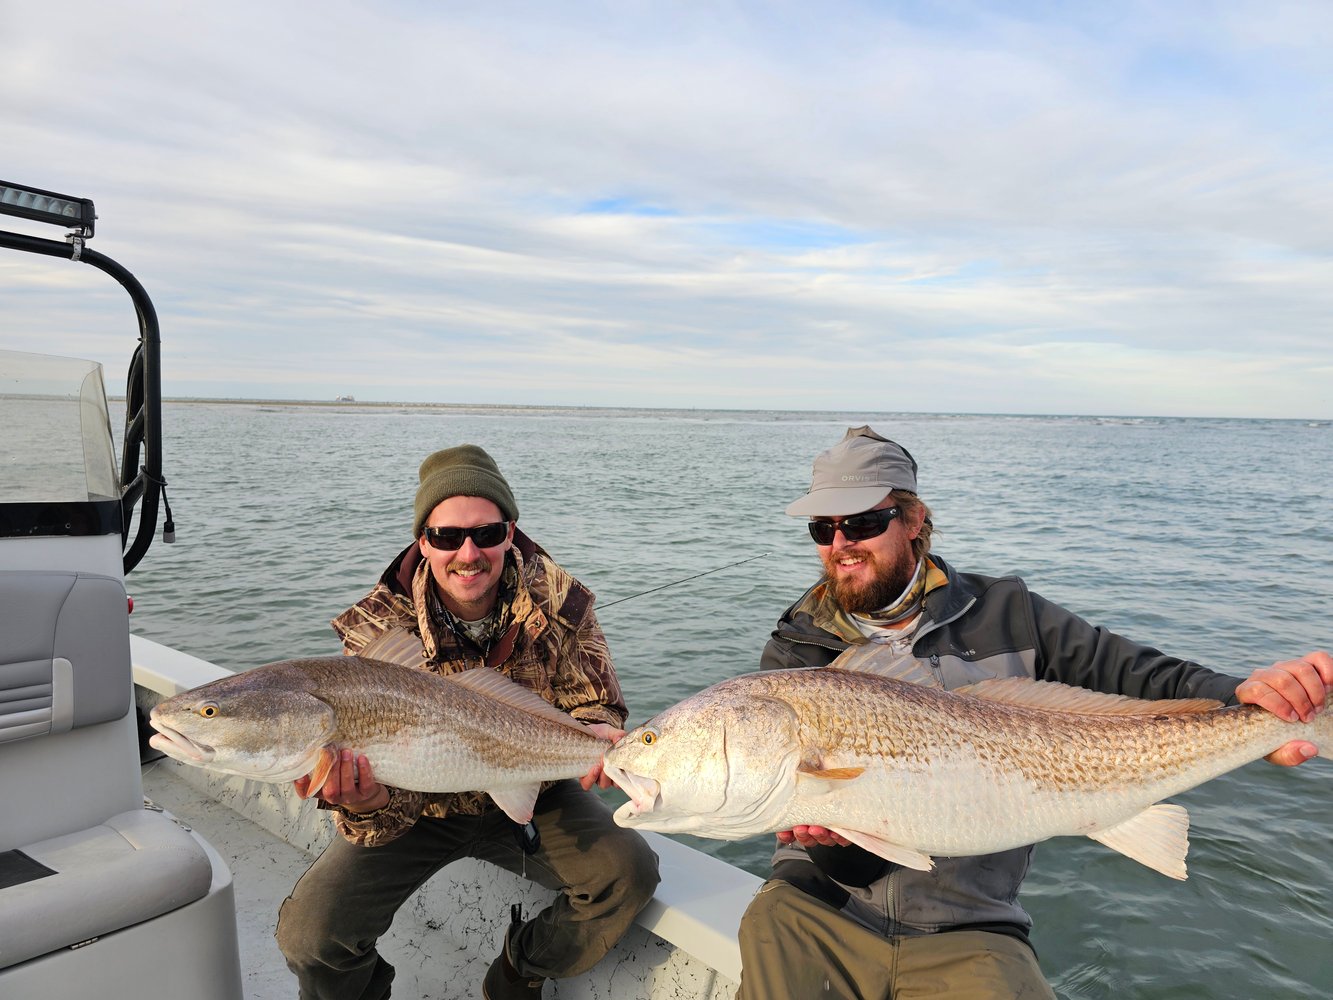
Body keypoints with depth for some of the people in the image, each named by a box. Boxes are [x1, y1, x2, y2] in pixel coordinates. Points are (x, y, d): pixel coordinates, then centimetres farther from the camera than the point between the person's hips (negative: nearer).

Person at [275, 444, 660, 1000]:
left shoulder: (558, 602, -16)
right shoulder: (379, 630, -19)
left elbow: (594, 703, -7)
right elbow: (372, 759, -20)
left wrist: (598, 732, -32)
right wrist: (364, 802, -45)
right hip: (421, 806, -1)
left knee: (630, 875, -17)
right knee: (312, 933, -18)